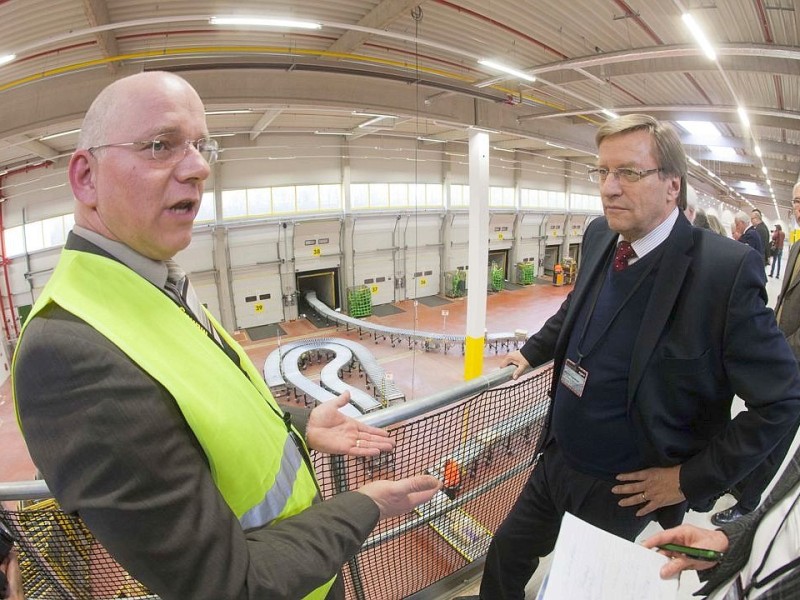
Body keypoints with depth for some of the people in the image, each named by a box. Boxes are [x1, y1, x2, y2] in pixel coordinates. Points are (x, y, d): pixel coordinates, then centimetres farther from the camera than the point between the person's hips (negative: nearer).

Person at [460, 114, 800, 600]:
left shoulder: (726, 268, -23)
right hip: (555, 463, 5)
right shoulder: (600, 237, -5)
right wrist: (532, 351, 14)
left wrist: (692, 479, -13)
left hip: (625, 493, -5)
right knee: (504, 560, 21)